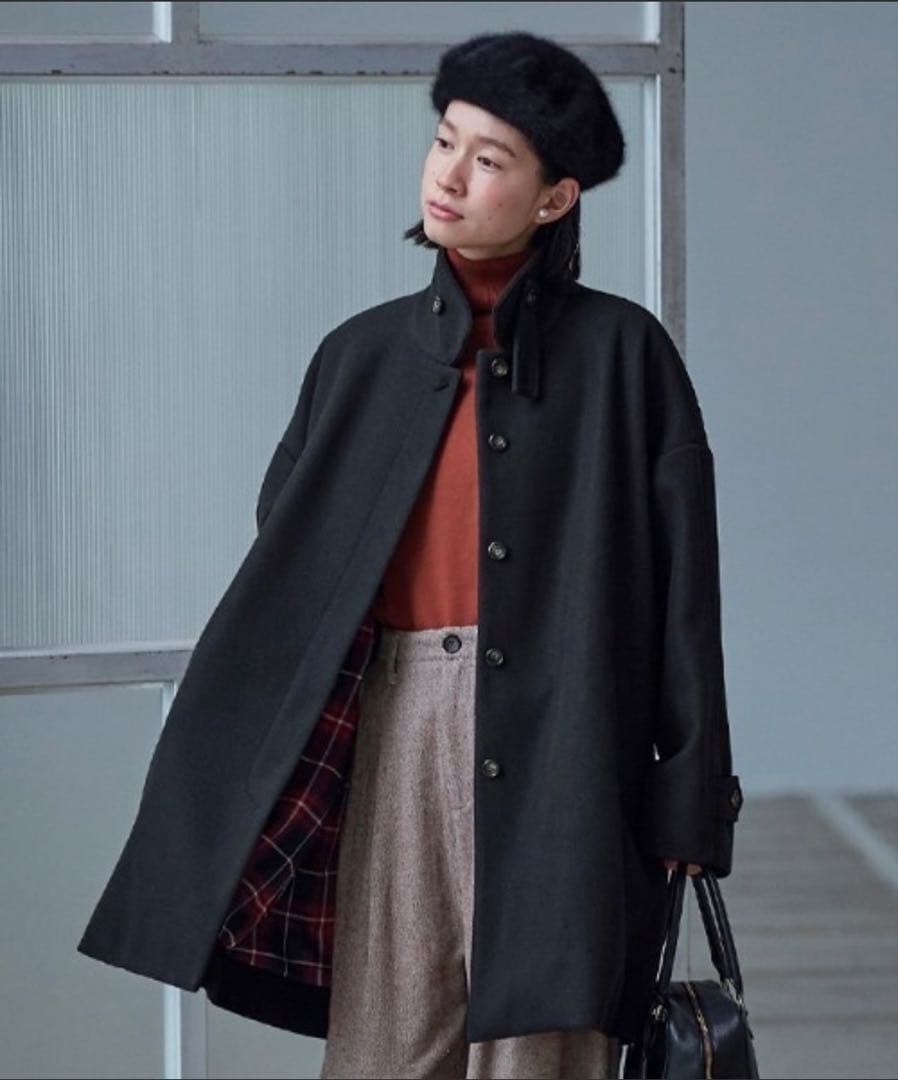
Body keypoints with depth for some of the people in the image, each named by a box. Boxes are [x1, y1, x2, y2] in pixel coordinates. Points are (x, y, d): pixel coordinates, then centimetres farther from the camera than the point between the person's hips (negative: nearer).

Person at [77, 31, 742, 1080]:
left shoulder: (620, 352, 1)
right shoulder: (363, 354, 11)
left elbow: (682, 582, -1)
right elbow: (282, 561, 10)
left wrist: (689, 800, -5)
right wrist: (234, 786, 4)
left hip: (555, 738, -3)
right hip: (397, 729, 3)